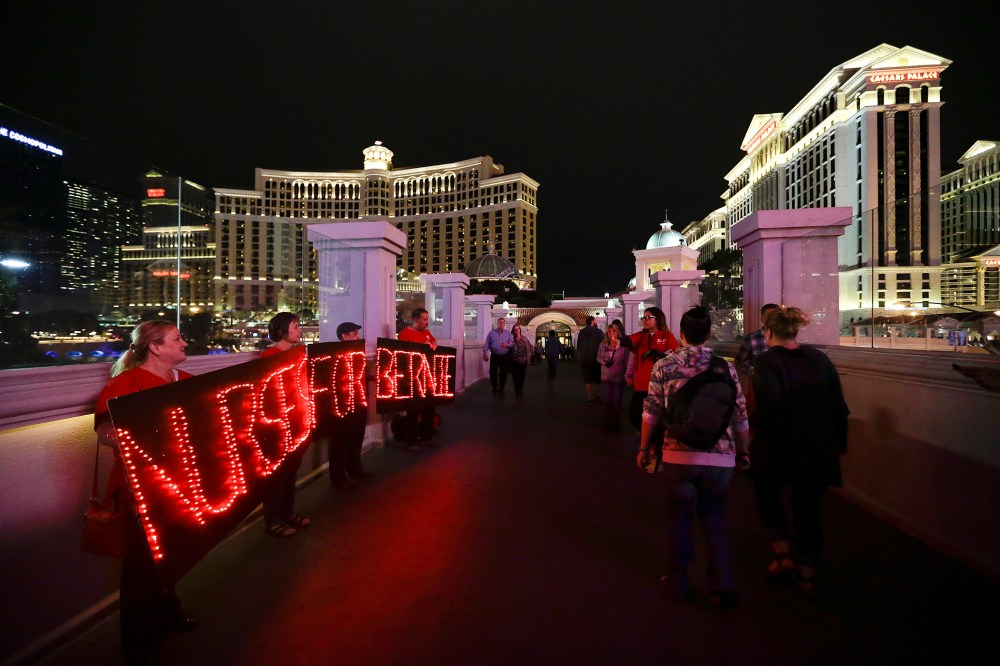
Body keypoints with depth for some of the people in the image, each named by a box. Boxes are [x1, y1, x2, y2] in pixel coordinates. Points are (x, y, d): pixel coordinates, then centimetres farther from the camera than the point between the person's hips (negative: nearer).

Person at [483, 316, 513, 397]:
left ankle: (501, 391, 16)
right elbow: (486, 344, 1)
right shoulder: (491, 333, 4)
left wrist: (507, 345, -15)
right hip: (494, 356, 0)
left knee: (503, 374, 4)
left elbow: (513, 343, 5)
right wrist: (485, 354, -6)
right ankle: (494, 388, 25)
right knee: (493, 373, 3)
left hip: (504, 357, 0)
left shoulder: (508, 333, 7)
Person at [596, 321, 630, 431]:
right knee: (607, 400, 9)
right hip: (605, 377, 3)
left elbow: (627, 361, -7)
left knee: (616, 401, 5)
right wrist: (604, 362, -11)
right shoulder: (603, 344, 1)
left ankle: (616, 424, 19)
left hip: (618, 378, -3)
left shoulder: (623, 345, -10)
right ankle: (607, 423, 21)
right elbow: (598, 358, 8)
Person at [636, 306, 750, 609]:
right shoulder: (725, 367, 0)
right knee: (713, 514, 21)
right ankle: (723, 584, 18)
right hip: (721, 456, 1)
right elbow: (740, 414, 4)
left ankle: (678, 583, 28)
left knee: (680, 517, 15)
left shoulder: (664, 366, -3)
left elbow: (651, 412, 0)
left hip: (679, 455, -1)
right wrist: (744, 451, 17)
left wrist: (644, 447, 12)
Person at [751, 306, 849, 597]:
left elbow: (769, 406, -27)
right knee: (808, 509, 16)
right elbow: (839, 406, 4)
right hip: (819, 449, 4)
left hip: (778, 447, -4)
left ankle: (784, 553, 20)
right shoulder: (819, 358, 3)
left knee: (766, 493, 23)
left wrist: (755, 429, -11)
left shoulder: (767, 361, -13)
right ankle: (806, 573, 27)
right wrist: (840, 443, 13)